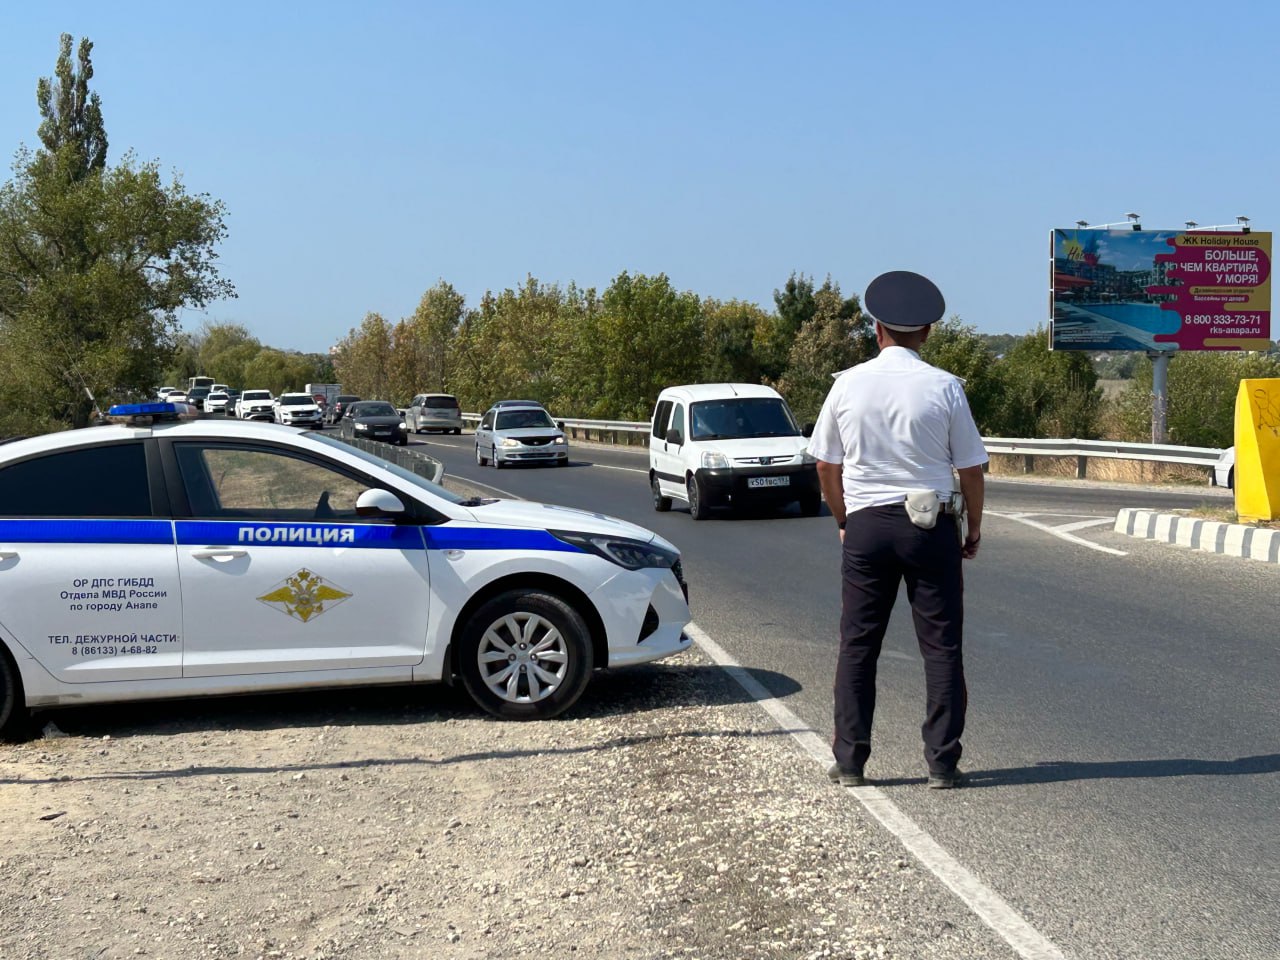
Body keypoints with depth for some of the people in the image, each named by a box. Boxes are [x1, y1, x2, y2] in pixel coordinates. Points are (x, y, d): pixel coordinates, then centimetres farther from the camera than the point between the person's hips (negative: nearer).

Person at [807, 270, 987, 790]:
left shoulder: (847, 384, 0)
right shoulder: (944, 387, -5)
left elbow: (826, 465, 8)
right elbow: (970, 468, 0)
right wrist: (974, 528, 14)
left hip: (866, 526, 2)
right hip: (931, 526, -1)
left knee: (857, 645, 9)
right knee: (941, 647, 7)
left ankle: (849, 761, 13)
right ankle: (942, 763, 8)